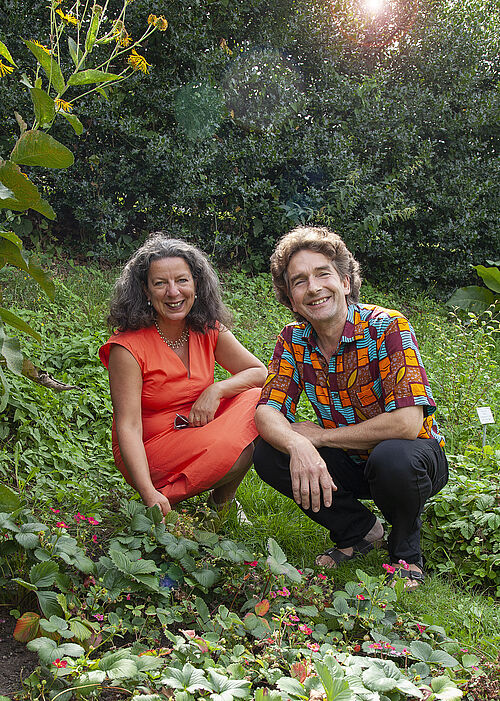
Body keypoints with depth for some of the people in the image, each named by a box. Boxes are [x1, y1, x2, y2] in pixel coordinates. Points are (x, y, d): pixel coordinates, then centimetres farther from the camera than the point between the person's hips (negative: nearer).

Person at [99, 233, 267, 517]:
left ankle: (222, 501, 0)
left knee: (255, 399, -17)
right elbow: (128, 425, -22)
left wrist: (216, 390, -19)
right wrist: (150, 495, -35)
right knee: (237, 451, -29)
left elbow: (260, 372, 1)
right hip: (149, 452, -6)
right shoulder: (128, 347, -17)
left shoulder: (208, 331, -1)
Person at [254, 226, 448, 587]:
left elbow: (407, 423, -31)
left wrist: (320, 436, -23)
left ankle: (406, 553, -4)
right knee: (268, 455, -17)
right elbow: (267, 411, -13)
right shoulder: (294, 340, -6)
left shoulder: (387, 327, -22)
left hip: (415, 455, -4)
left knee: (392, 458, -38)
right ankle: (359, 530, 5)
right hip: (349, 463, 5)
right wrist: (298, 445, -37)